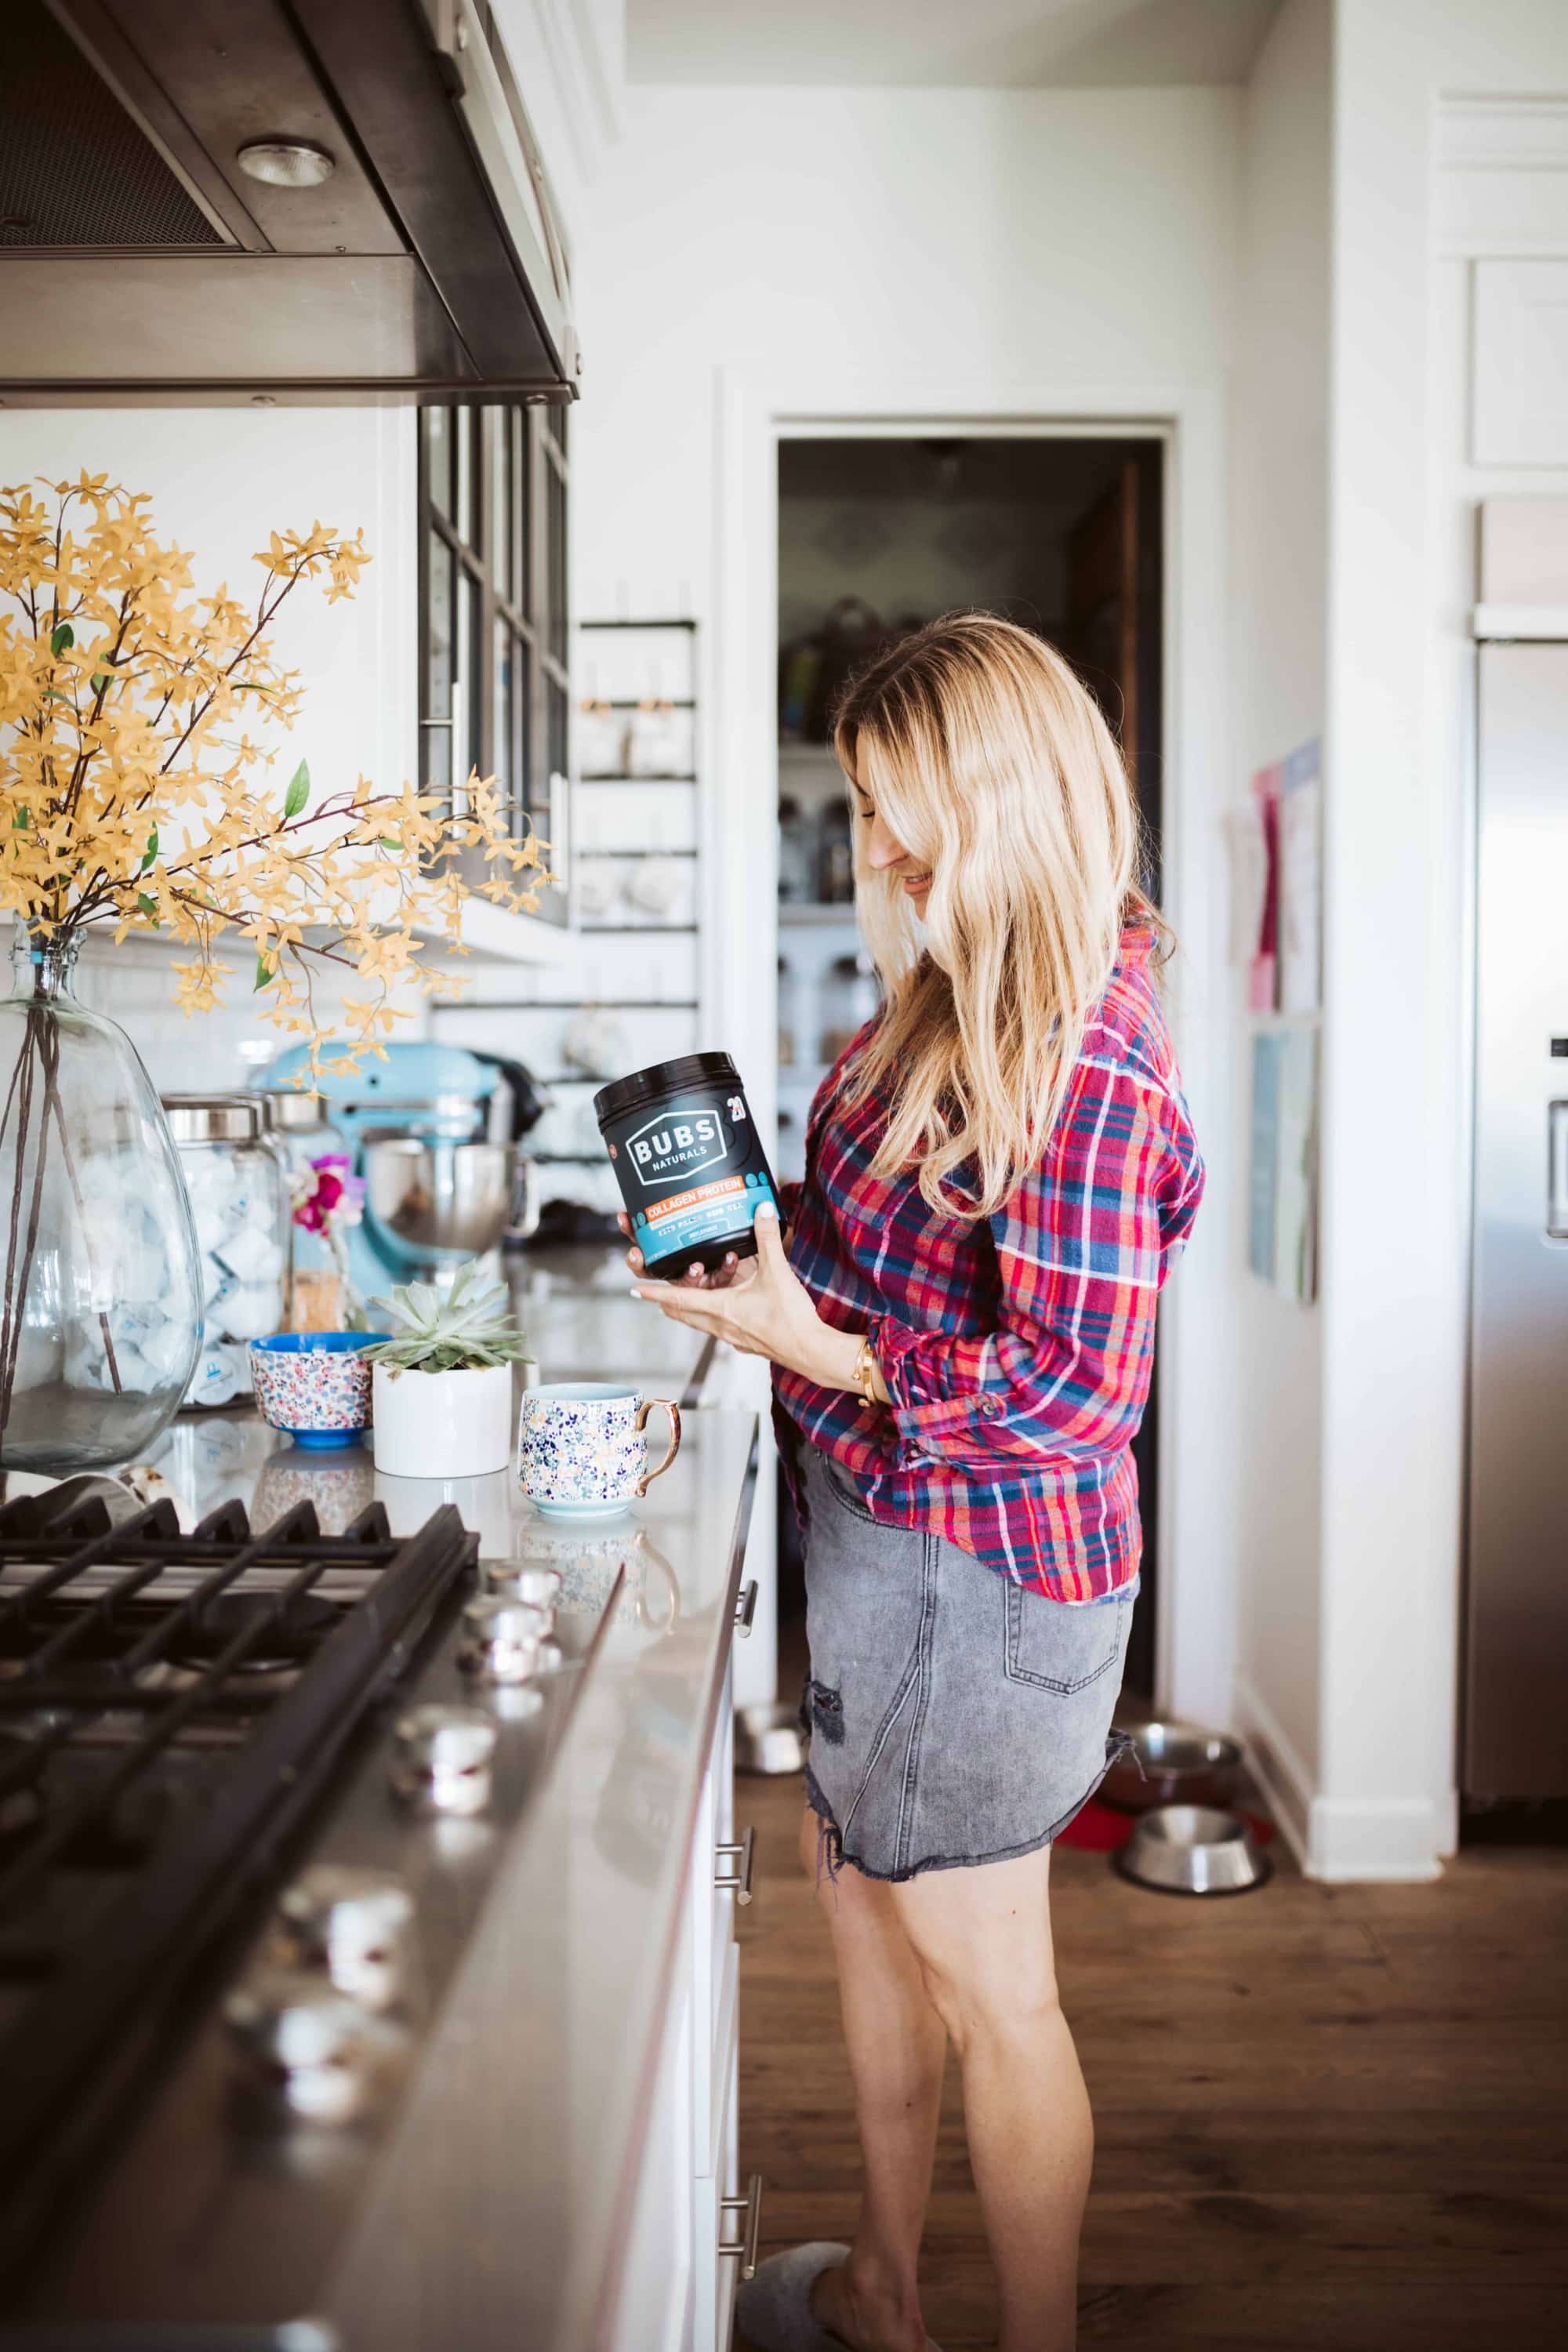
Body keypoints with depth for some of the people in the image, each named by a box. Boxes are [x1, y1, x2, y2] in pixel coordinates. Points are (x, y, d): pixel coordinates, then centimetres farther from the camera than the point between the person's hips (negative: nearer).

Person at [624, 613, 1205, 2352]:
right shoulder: (960, 1001, 6)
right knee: (854, 1872, 23)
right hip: (891, 1538, 10)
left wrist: (817, 1349, -23)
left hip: (980, 1565, -10)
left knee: (984, 1979, 7)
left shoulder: (1083, 1049, -23)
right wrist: (776, 1225, 2)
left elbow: (1075, 1382, -25)